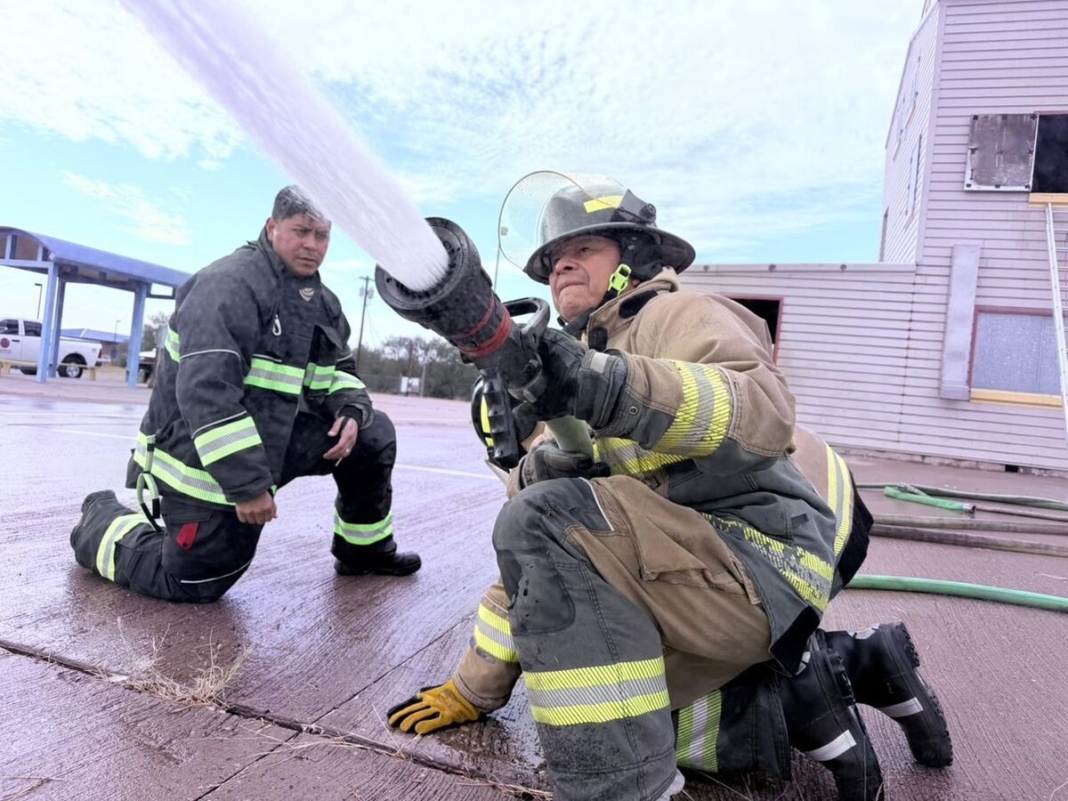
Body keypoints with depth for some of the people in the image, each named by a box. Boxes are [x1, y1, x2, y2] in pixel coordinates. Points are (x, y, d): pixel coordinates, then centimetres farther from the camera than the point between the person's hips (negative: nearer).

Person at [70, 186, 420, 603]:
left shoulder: (322, 302, 7)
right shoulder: (229, 284, -22)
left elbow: (340, 373, 15)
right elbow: (205, 393, -30)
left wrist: (352, 411, -10)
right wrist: (248, 485, -30)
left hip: (275, 441, 8)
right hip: (201, 462, -8)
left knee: (373, 433, 1)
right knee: (193, 582, -1)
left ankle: (365, 549, 17)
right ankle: (105, 519, 25)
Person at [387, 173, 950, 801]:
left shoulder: (674, 313, 0)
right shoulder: (577, 361, 20)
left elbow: (766, 415, -24)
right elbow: (532, 565, 17)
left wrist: (609, 385, -37)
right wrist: (476, 689, 13)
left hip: (765, 557, -10)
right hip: (705, 570, 10)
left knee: (548, 521, -25)